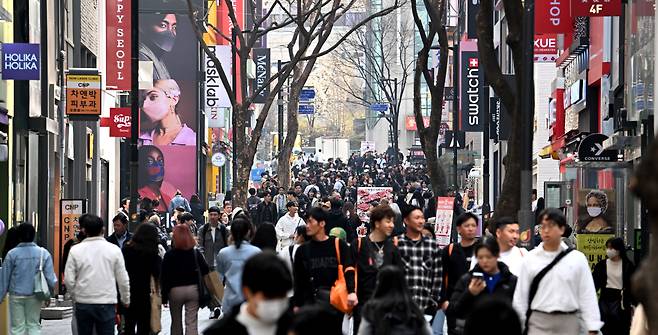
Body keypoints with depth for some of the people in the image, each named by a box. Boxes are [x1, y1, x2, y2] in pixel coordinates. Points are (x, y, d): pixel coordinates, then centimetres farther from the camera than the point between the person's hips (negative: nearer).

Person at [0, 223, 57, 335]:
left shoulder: (12, 254, -9)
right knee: (33, 325, 12)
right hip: (34, 296, 1)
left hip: (16, 296, -1)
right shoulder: (43, 253, -6)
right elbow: (50, 277, -6)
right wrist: (49, 292, 14)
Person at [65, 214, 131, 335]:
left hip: (83, 303, 1)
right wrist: (126, 300, 17)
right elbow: (123, 279, 2)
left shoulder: (75, 250, -3)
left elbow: (69, 280, -3)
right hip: (106, 302, -1)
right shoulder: (114, 250, -2)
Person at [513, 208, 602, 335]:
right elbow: (520, 297, 5)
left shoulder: (577, 259, 1)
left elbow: (587, 296, 1)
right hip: (538, 323, 0)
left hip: (568, 323, 1)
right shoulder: (530, 259, 2)